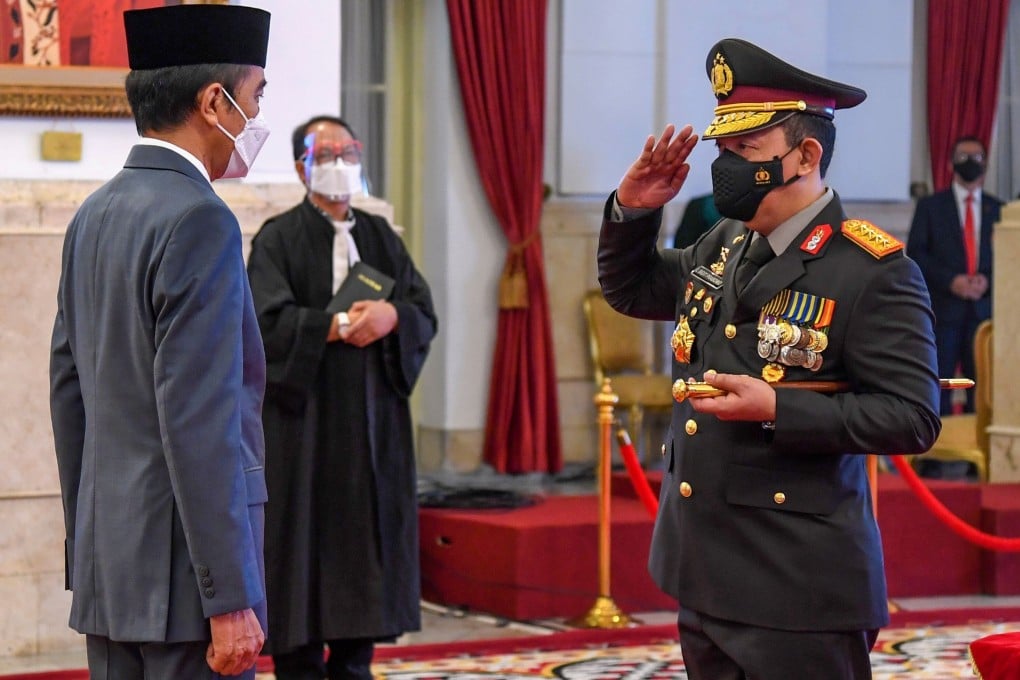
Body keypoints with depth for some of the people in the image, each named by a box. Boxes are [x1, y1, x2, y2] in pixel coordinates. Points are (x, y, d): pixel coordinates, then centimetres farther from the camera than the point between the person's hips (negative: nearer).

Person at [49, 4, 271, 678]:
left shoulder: (93, 217, 11)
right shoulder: (199, 222, -15)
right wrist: (230, 599, -20)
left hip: (108, 569, 9)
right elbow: (199, 421, -21)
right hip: (183, 571, -9)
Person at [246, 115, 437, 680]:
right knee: (304, 546, -4)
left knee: (367, 542, 4)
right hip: (303, 420, -5)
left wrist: (390, 316, -15)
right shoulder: (278, 239, -1)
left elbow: (424, 313, 5)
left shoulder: (380, 237, 14)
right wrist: (337, 326, -19)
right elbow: (269, 320, -14)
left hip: (372, 422, 5)